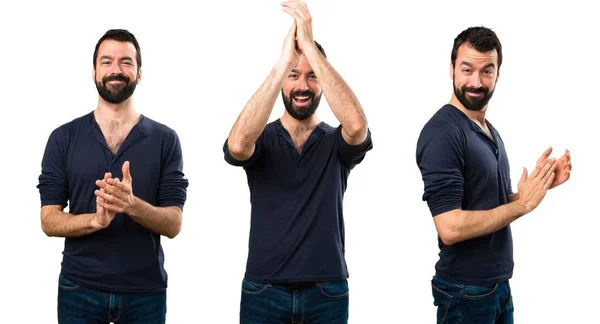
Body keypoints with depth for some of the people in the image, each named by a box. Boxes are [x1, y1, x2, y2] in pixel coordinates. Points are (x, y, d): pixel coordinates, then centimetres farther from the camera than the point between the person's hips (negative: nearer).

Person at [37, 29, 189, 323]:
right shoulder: (63, 138, 0)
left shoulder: (165, 139, -1)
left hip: (146, 292, 0)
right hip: (79, 290, 0)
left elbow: (173, 224, -4)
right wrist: (96, 219, -22)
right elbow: (49, 221, -3)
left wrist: (132, 205, -24)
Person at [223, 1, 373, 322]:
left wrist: (310, 47, -23)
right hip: (263, 292, 0)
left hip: (327, 294, 1)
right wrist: (284, 61, -25)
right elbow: (237, 145, -24)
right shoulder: (262, 140, 1)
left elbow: (356, 125, -23)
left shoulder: (336, 143, 2)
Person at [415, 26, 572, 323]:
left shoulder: (490, 131, 10)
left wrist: (541, 184, 1)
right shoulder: (442, 133, -18)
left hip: (498, 285, 8)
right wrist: (523, 203, -17)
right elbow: (451, 227, -26)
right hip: (466, 291, -8)